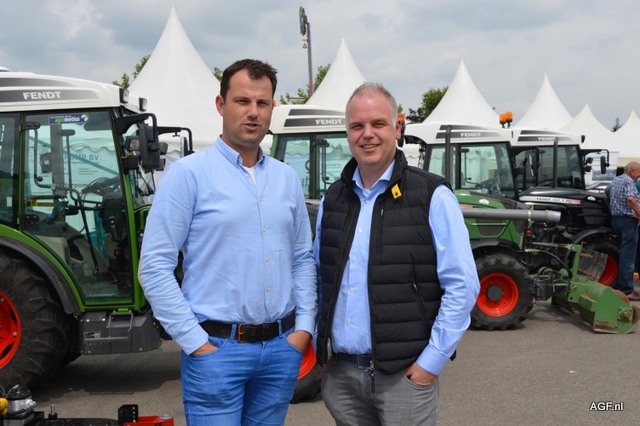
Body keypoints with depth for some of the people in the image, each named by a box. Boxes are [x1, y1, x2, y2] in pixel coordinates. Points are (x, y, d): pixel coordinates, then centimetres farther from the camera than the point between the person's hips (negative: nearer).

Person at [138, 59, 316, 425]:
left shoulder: (287, 179, 9)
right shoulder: (189, 173, -7)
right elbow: (155, 267, -10)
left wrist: (304, 327, 3)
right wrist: (195, 343, -12)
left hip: (282, 348, 5)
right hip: (216, 349, -5)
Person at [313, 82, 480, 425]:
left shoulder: (432, 197, -7)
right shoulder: (332, 199, 9)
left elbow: (462, 287, -10)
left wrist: (431, 362, -12)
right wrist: (320, 344, 10)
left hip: (404, 374, -4)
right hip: (339, 373, 5)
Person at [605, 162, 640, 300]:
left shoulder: (615, 180, 15)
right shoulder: (629, 181, -12)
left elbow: (606, 192, 35)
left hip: (615, 219, 9)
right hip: (628, 220, -9)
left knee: (621, 254, 17)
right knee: (628, 257, -8)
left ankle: (620, 286, 21)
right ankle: (627, 291, -8)